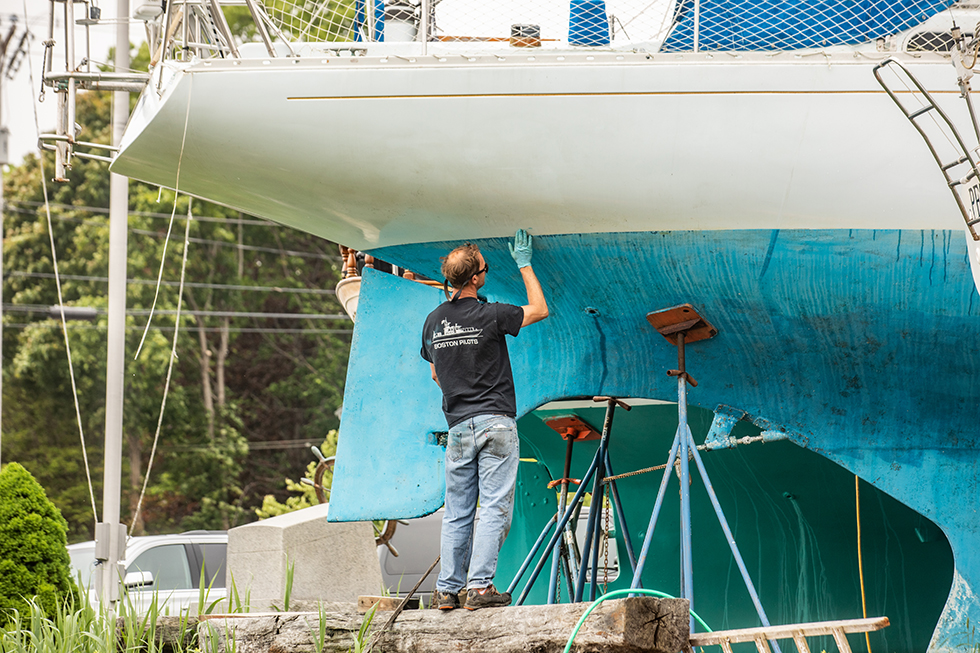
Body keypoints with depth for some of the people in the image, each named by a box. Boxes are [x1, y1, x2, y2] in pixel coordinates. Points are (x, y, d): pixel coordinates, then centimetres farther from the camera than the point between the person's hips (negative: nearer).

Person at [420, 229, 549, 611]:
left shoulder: (434, 322, 7)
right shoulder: (489, 316, -10)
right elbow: (540, 310, 6)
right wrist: (524, 265, 13)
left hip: (458, 426, 5)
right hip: (496, 423, -5)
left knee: (457, 514, 9)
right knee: (494, 508, -5)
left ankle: (448, 589, 6)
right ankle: (479, 586, -12)